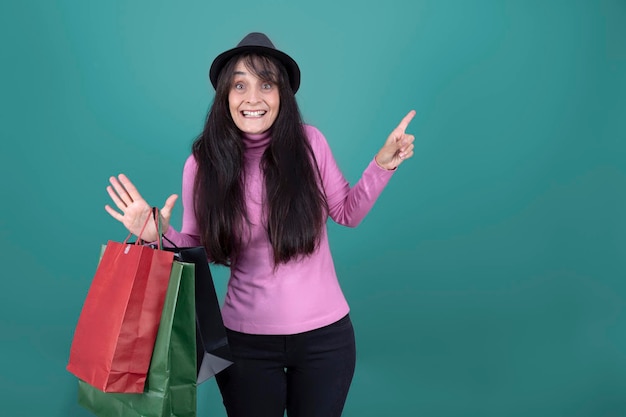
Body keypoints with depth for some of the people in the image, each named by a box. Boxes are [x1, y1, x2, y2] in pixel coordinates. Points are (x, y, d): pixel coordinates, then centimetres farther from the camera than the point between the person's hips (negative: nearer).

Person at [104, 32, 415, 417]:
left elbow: (347, 213, 5)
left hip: (325, 332, 1)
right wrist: (160, 235, -18)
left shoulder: (309, 142, -10)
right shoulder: (203, 162, -10)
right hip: (246, 340, 0)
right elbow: (196, 248, 0)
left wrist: (382, 165, -7)